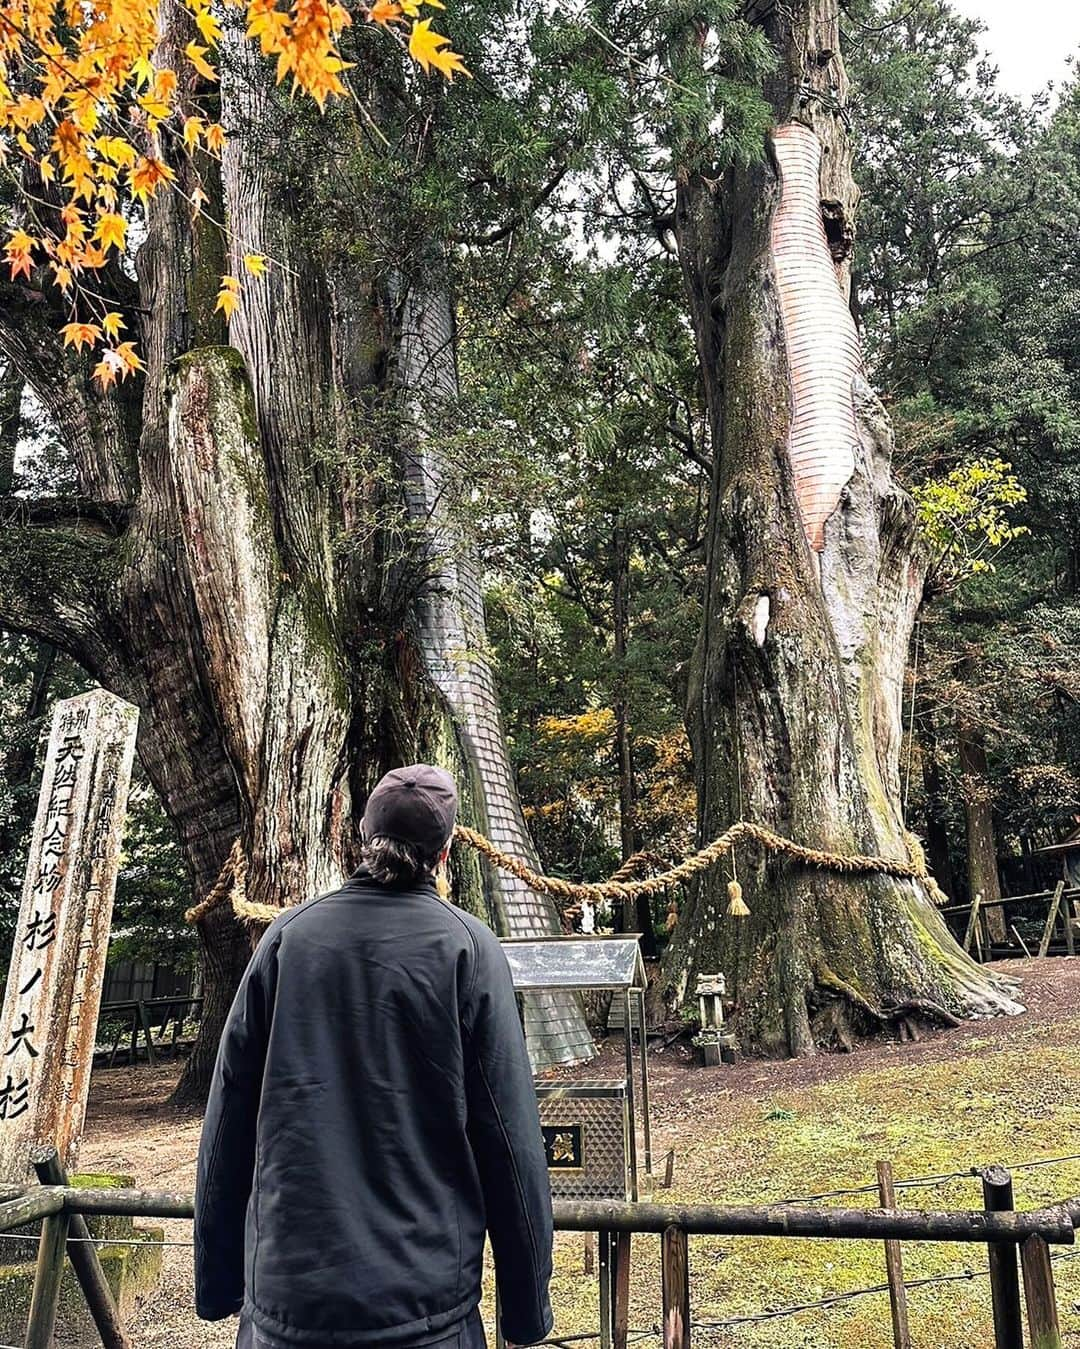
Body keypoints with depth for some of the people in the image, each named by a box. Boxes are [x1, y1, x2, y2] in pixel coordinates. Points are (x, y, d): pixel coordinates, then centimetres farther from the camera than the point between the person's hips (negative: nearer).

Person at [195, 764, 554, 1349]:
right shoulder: (469, 948, -8)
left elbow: (227, 1123, 1)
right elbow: (508, 1137, -9)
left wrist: (215, 1287, 12)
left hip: (284, 1298, 2)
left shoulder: (287, 936, -2)